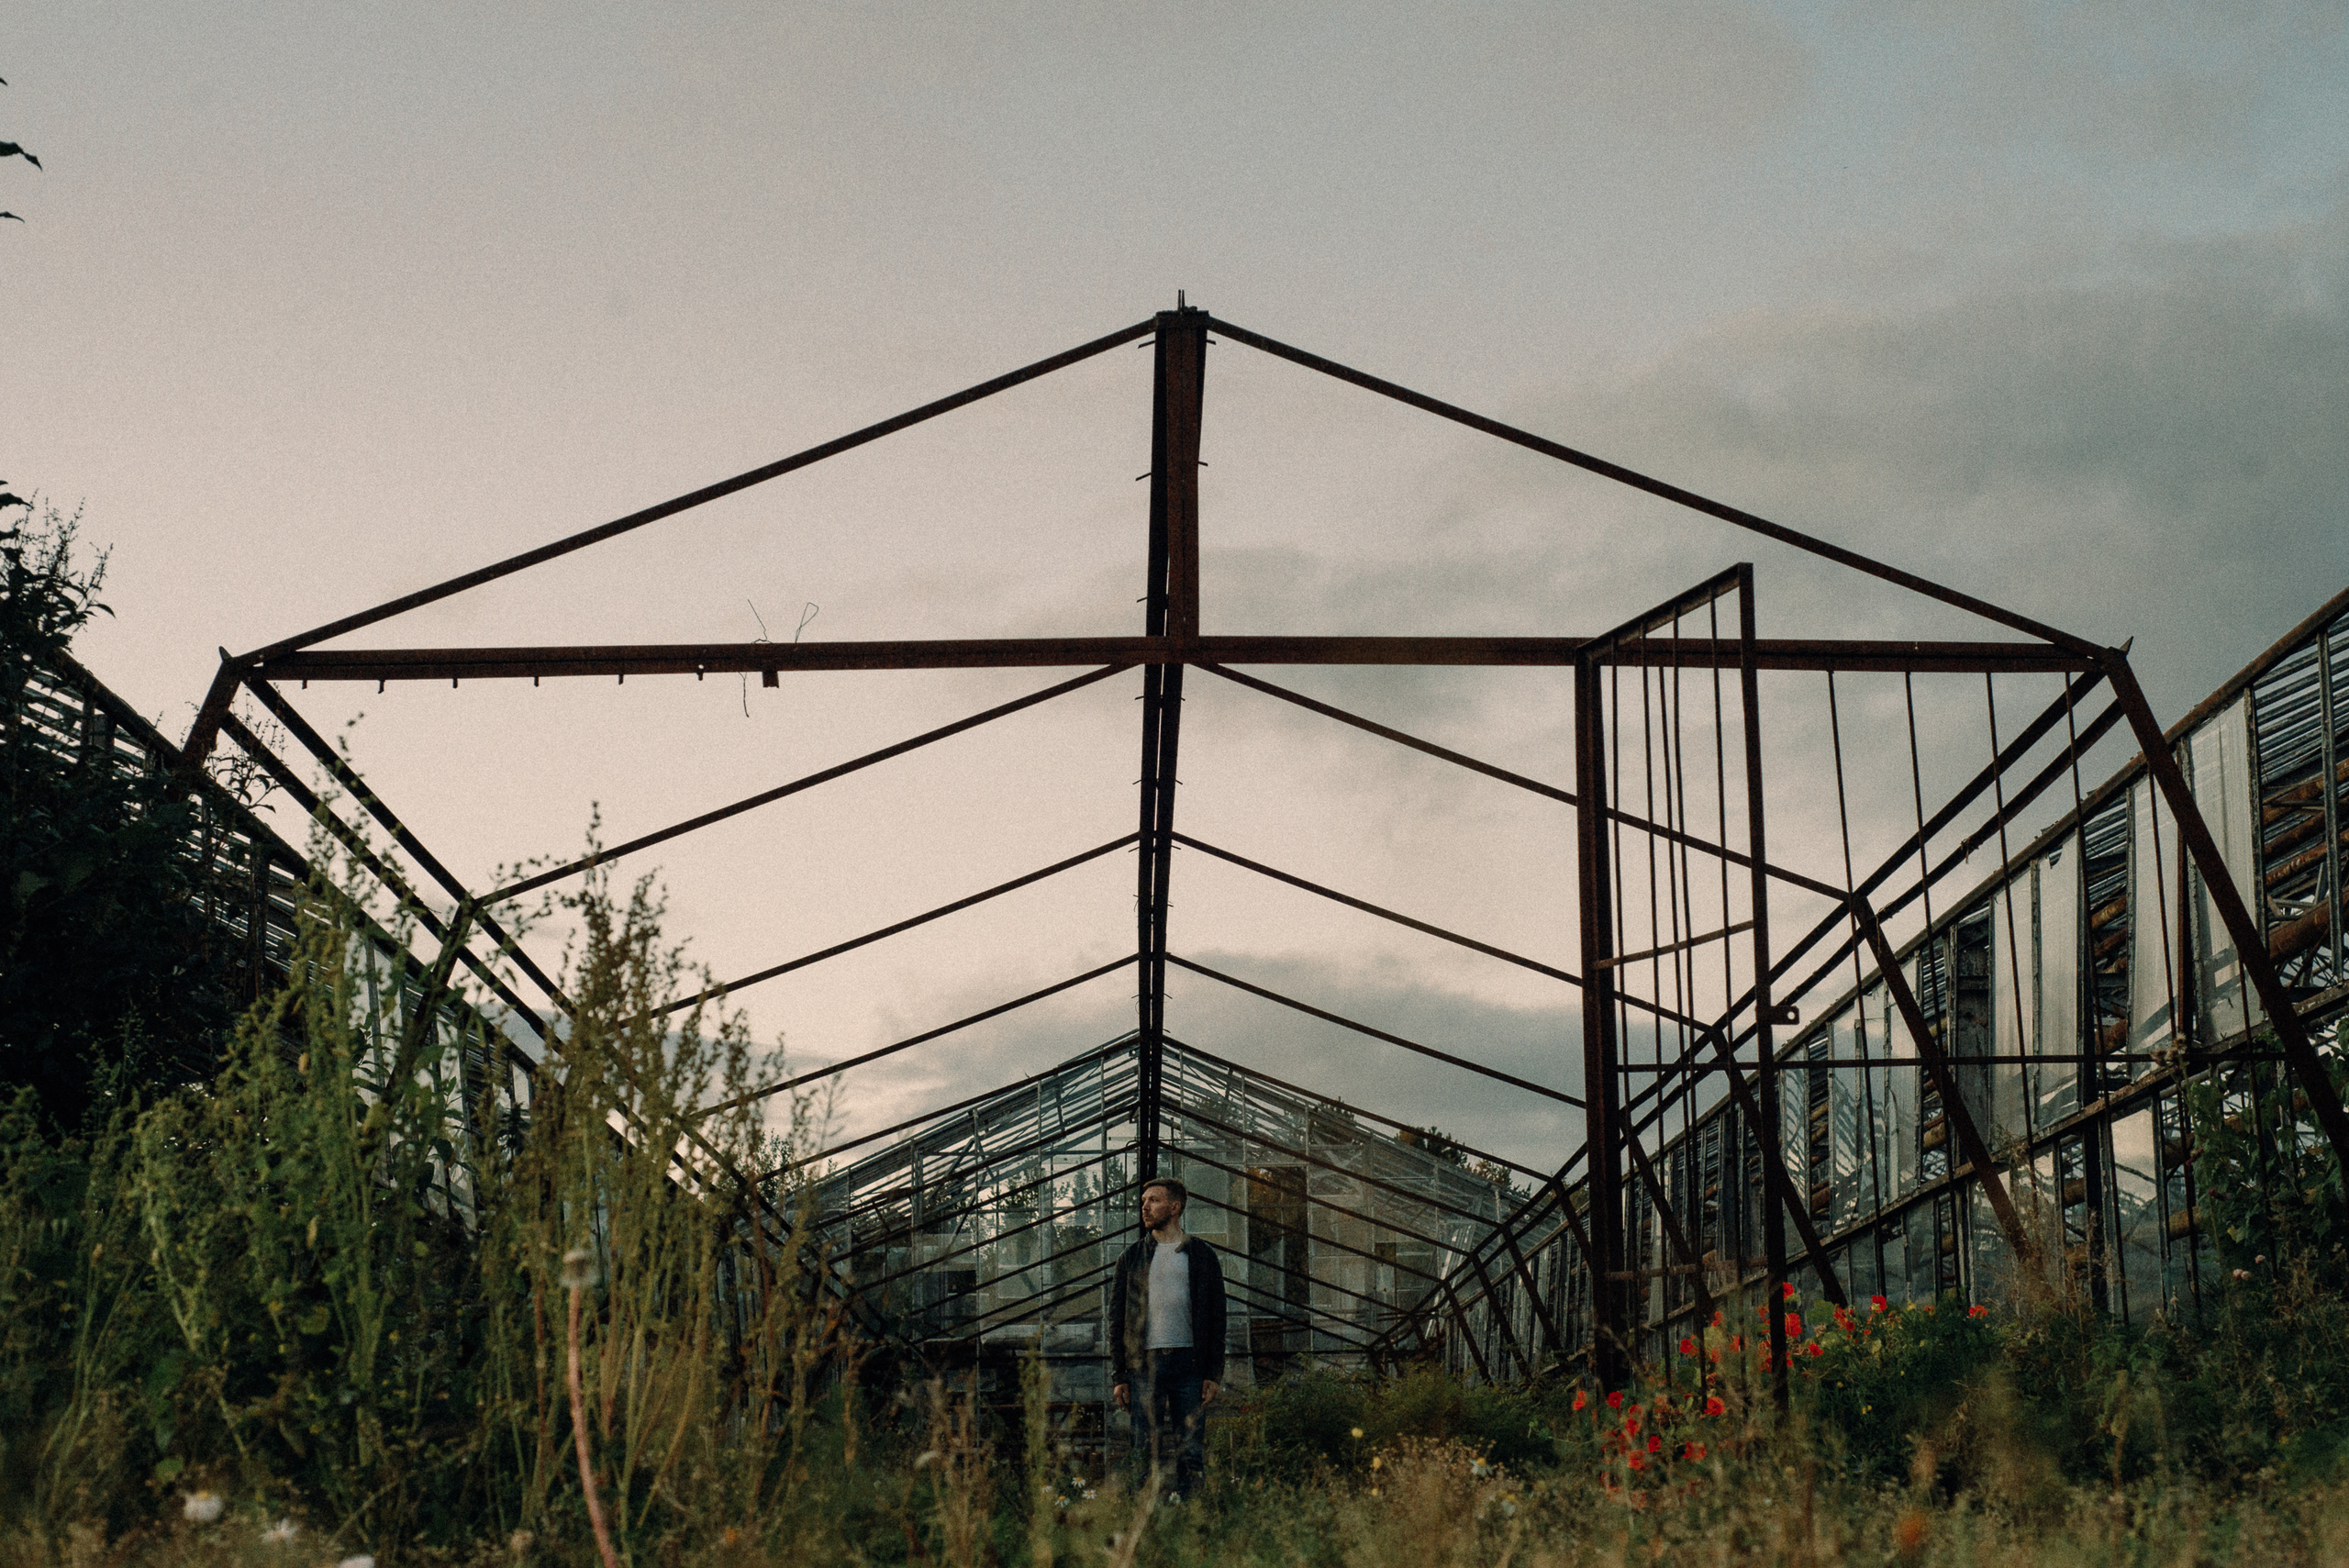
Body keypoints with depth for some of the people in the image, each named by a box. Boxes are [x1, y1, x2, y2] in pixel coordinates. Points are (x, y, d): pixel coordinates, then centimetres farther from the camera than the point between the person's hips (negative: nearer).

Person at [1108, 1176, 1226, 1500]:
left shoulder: (1202, 1256, 9)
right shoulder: (1132, 1258, 12)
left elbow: (1216, 1319, 6)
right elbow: (1116, 1319, 10)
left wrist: (1214, 1375, -3)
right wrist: (1119, 1376, 1)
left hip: (1190, 1363, -1)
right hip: (1144, 1364, 1)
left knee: (1191, 1453, -1)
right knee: (1147, 1451, -1)